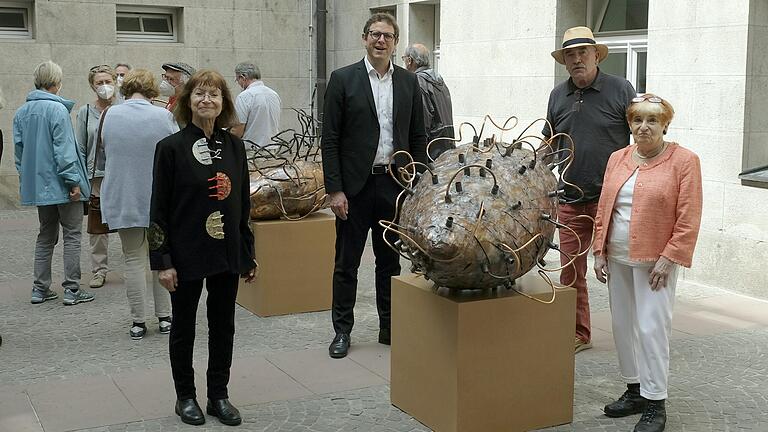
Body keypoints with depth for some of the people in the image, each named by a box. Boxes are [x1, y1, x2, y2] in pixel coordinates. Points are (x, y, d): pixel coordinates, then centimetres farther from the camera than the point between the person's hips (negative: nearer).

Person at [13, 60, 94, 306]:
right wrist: (74, 181, -14)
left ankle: (40, 288, 16)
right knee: (72, 235, 1)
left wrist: (25, 180, 20)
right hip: (61, 184, -7)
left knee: (46, 235, 15)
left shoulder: (22, 112, 8)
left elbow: (19, 149, 13)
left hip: (37, 184, 7)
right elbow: (64, 149, -18)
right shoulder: (57, 109, -15)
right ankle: (72, 289, 1)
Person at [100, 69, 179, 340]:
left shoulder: (111, 115, -4)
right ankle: (164, 318, 17)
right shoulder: (163, 116, -12)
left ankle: (138, 322, 11)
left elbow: (106, 149, 10)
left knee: (134, 260, 7)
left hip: (123, 199, 1)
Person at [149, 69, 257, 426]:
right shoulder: (171, 148, -9)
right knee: (184, 327, 11)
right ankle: (185, 396, 25)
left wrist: (249, 254, 9)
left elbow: (243, 205, 9)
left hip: (227, 252, 4)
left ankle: (219, 396, 25)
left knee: (223, 326, 11)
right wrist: (162, 261, -12)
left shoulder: (234, 146, 3)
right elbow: (159, 209, -8)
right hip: (186, 255, -4)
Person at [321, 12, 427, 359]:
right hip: (356, 185, -3)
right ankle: (342, 330, 17)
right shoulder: (343, 79, -3)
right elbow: (330, 140, -5)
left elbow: (418, 138, 10)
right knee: (347, 262, 6)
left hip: (395, 184, 3)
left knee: (390, 259, 12)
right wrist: (335, 190, -10)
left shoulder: (409, 82, 7)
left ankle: (389, 327, 24)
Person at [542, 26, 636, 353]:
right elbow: (548, 145, 21)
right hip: (570, 201, 5)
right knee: (570, 271, 9)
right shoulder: (558, 96, 10)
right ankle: (578, 334, 23)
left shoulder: (620, 90, -3)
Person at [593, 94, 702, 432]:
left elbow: (688, 218, -9)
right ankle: (634, 391, 25)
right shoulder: (617, 159, 10)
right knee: (623, 325, 11)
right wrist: (600, 251, 7)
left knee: (651, 328, -6)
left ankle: (655, 403, 4)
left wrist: (667, 259, -13)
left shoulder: (684, 161, -6)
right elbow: (604, 208, 13)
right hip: (617, 258, 6)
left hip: (655, 261, -6)